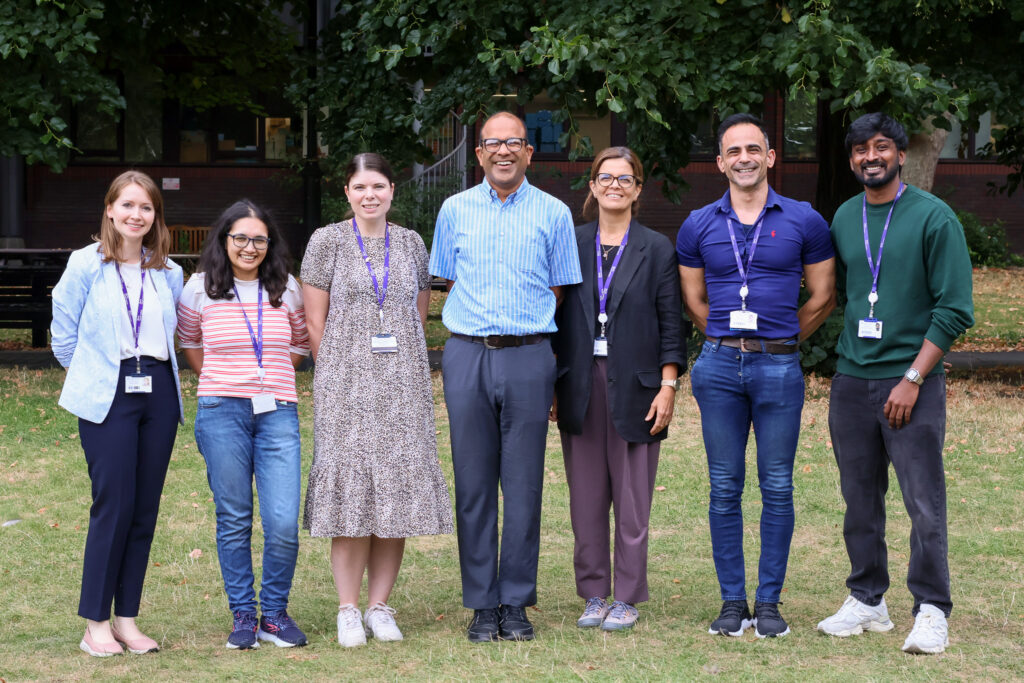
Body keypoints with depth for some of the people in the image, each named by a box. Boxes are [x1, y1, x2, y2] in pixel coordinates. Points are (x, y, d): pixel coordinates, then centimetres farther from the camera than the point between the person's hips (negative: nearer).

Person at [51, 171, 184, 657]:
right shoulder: (86, 265, -1)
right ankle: (96, 625, -1)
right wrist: (95, 375, 8)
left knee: (145, 509, 4)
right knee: (114, 506, -9)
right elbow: (64, 334, 4)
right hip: (107, 397, -4)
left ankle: (126, 619, 12)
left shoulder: (169, 274, 11)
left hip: (159, 393, 4)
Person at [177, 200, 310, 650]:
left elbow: (300, 344, 24)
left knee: (283, 523, -8)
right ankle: (242, 616, 14)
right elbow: (189, 342, 21)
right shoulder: (201, 289, 4)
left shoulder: (286, 288, 9)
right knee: (233, 520, 3)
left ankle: (275, 613, 8)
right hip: (222, 413, -1)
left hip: (278, 413, 1)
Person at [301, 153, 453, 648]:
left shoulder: (411, 243, 11)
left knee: (398, 490, 1)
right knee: (350, 490, -6)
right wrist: (340, 372, 2)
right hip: (345, 385, -3)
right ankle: (348, 611, 1)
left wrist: (400, 369, 9)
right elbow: (315, 319, 3)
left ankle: (380, 606, 9)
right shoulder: (328, 241, 2)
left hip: (402, 385, 3)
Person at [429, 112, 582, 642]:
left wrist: (529, 330, 3)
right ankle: (482, 604, 8)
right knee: (473, 484, 1)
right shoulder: (455, 210, 11)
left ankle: (516, 603, 7)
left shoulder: (553, 214, 7)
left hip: (528, 358, -1)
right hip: (467, 356, 1)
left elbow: (557, 291, 11)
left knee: (523, 484, 0)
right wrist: (477, 328, 9)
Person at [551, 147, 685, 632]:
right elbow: (558, 318, 10)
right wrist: (552, 385, 6)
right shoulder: (571, 245, 9)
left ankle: (627, 598, 9)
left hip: (635, 387, -2)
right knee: (586, 496, 5)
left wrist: (667, 387, -6)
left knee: (632, 497, 1)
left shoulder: (656, 250, 4)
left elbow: (671, 323, 2)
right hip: (581, 388, 2)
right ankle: (593, 595, 14)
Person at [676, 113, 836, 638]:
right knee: (724, 489, 3)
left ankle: (769, 601, 8)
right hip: (719, 366, 1)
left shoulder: (803, 221, 2)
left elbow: (822, 298, 10)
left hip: (779, 368, -1)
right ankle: (732, 601, 10)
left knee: (777, 487, 1)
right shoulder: (699, 226, 7)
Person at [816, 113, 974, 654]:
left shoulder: (933, 217, -5)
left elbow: (954, 309, -8)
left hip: (912, 381, -5)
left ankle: (931, 611, 0)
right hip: (851, 381, 5)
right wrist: (850, 356, 9)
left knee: (924, 502, -7)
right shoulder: (843, 219, 11)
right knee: (860, 501, 10)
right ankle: (867, 602, 20)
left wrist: (913, 377, -13)